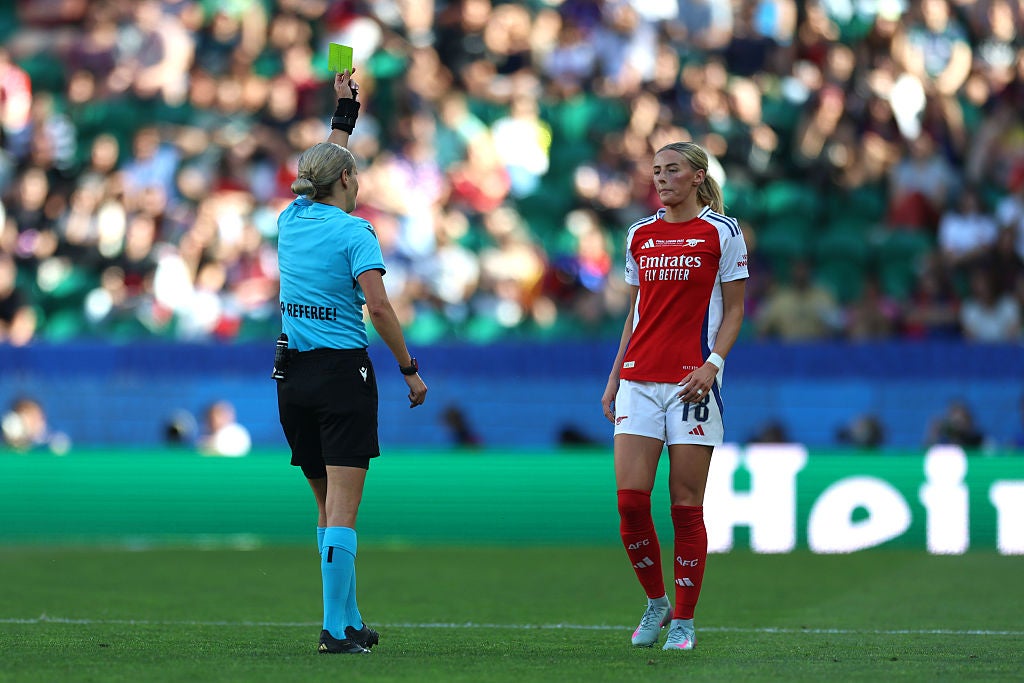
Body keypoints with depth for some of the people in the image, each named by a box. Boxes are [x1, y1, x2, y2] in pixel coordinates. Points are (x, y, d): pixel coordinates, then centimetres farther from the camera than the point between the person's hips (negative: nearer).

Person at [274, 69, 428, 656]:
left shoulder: (292, 220, 9)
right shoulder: (353, 231, -9)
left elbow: (323, 172, 29)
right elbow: (378, 306, -17)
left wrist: (345, 112, 36)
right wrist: (410, 369, -10)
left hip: (293, 375, 7)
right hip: (343, 374, -7)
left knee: (328, 507, 14)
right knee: (342, 511, -8)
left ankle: (350, 622, 19)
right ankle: (337, 629, -13)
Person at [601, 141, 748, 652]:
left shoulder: (722, 232, 0)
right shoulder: (640, 235, 13)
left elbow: (734, 309, 1)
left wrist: (713, 364, -13)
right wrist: (614, 378, 14)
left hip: (692, 381, -4)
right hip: (639, 377, 4)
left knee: (687, 506, -2)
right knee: (630, 499, -7)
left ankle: (683, 621, 6)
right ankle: (655, 602, 12)